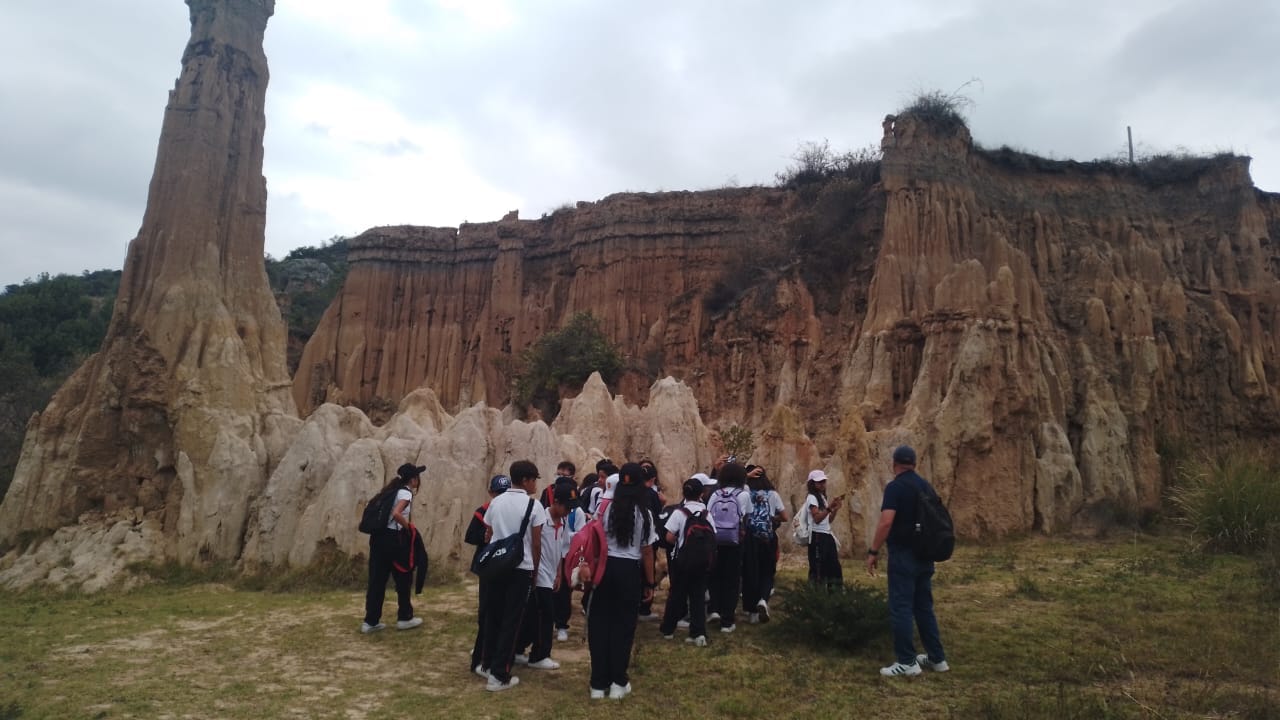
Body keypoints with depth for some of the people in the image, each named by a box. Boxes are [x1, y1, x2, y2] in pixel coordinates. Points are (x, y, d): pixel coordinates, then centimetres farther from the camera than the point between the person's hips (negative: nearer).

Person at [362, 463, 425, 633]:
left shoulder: (391, 490, 15)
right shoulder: (405, 493, -10)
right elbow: (396, 514, -27)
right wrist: (409, 527, -12)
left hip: (378, 536, 8)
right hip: (392, 539, -8)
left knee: (377, 580, 11)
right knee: (403, 579, 8)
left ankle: (370, 621, 15)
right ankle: (404, 618, 18)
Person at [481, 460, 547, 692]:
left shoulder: (495, 502, 6)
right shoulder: (533, 505, -9)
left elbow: (488, 536, 12)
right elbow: (536, 543, -7)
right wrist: (535, 568, 6)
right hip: (521, 568, -5)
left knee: (493, 616, 17)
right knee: (511, 620, 2)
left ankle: (489, 663, 28)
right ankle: (499, 675, 4)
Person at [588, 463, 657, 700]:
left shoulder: (606, 508, -2)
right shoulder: (644, 513, -4)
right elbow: (647, 552, -2)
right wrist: (650, 583, 7)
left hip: (606, 567, 1)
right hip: (630, 570, -1)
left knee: (600, 622, 10)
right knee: (624, 624, 10)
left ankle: (598, 683, 17)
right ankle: (618, 682, 17)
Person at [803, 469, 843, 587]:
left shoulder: (822, 497, 18)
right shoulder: (811, 497, -9)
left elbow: (828, 520, 17)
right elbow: (817, 518, -19)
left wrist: (836, 509, 5)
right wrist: (829, 507, -23)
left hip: (827, 536, 9)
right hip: (817, 536, -9)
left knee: (833, 566, 10)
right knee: (818, 567, -7)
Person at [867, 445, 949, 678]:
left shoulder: (895, 486, -14)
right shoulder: (927, 486, 10)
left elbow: (886, 522, -23)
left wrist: (873, 551, -16)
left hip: (903, 554, -8)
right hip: (924, 554, 8)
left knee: (900, 608, 0)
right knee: (924, 607, 17)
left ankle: (907, 662, 3)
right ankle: (937, 658, 23)